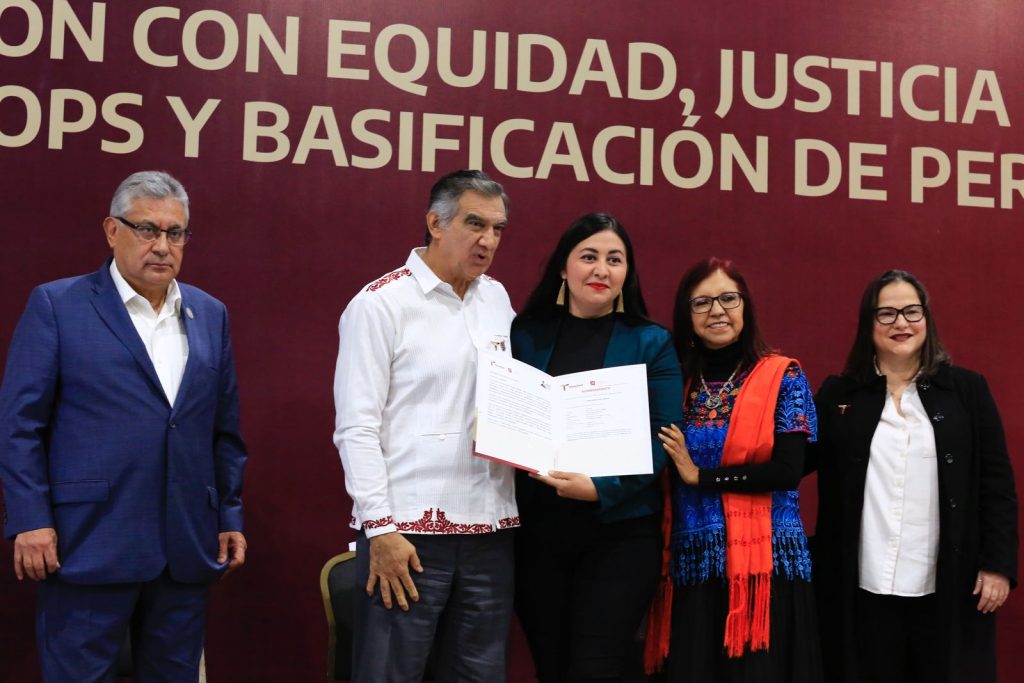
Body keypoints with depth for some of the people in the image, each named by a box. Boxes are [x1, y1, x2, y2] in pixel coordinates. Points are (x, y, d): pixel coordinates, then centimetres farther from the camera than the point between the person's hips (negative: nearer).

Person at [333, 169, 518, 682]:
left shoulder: (498, 300, 11)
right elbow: (356, 427, -9)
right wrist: (380, 528, -13)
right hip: (407, 528, -5)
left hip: (490, 528, 6)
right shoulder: (380, 303, -6)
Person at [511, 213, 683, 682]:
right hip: (537, 528, 3)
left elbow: (661, 437, -6)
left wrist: (600, 489, -20)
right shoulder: (526, 333, 7)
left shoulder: (651, 343, 1)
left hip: (619, 531, -2)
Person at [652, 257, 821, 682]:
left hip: (764, 560, -3)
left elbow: (787, 471, -11)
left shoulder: (783, 377, -1)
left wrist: (701, 476, -9)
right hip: (692, 562, 3)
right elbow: (660, 474, 14)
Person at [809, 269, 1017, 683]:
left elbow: (997, 482, 2)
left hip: (947, 588, 0)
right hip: (864, 587, 0)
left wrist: (998, 563, -3)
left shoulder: (967, 390, 4)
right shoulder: (839, 394, 6)